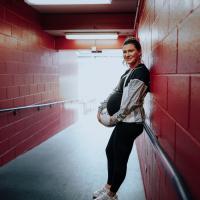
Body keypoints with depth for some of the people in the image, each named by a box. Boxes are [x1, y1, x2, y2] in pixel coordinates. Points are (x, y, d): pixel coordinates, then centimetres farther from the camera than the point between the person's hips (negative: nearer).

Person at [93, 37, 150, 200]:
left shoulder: (141, 72, -16)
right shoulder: (129, 72, 14)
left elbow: (129, 103, -20)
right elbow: (115, 92, 14)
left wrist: (113, 119, -11)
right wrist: (101, 108, 2)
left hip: (130, 123, -10)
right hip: (124, 121, 10)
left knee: (120, 159, 3)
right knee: (110, 151, 21)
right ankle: (109, 186, 39)